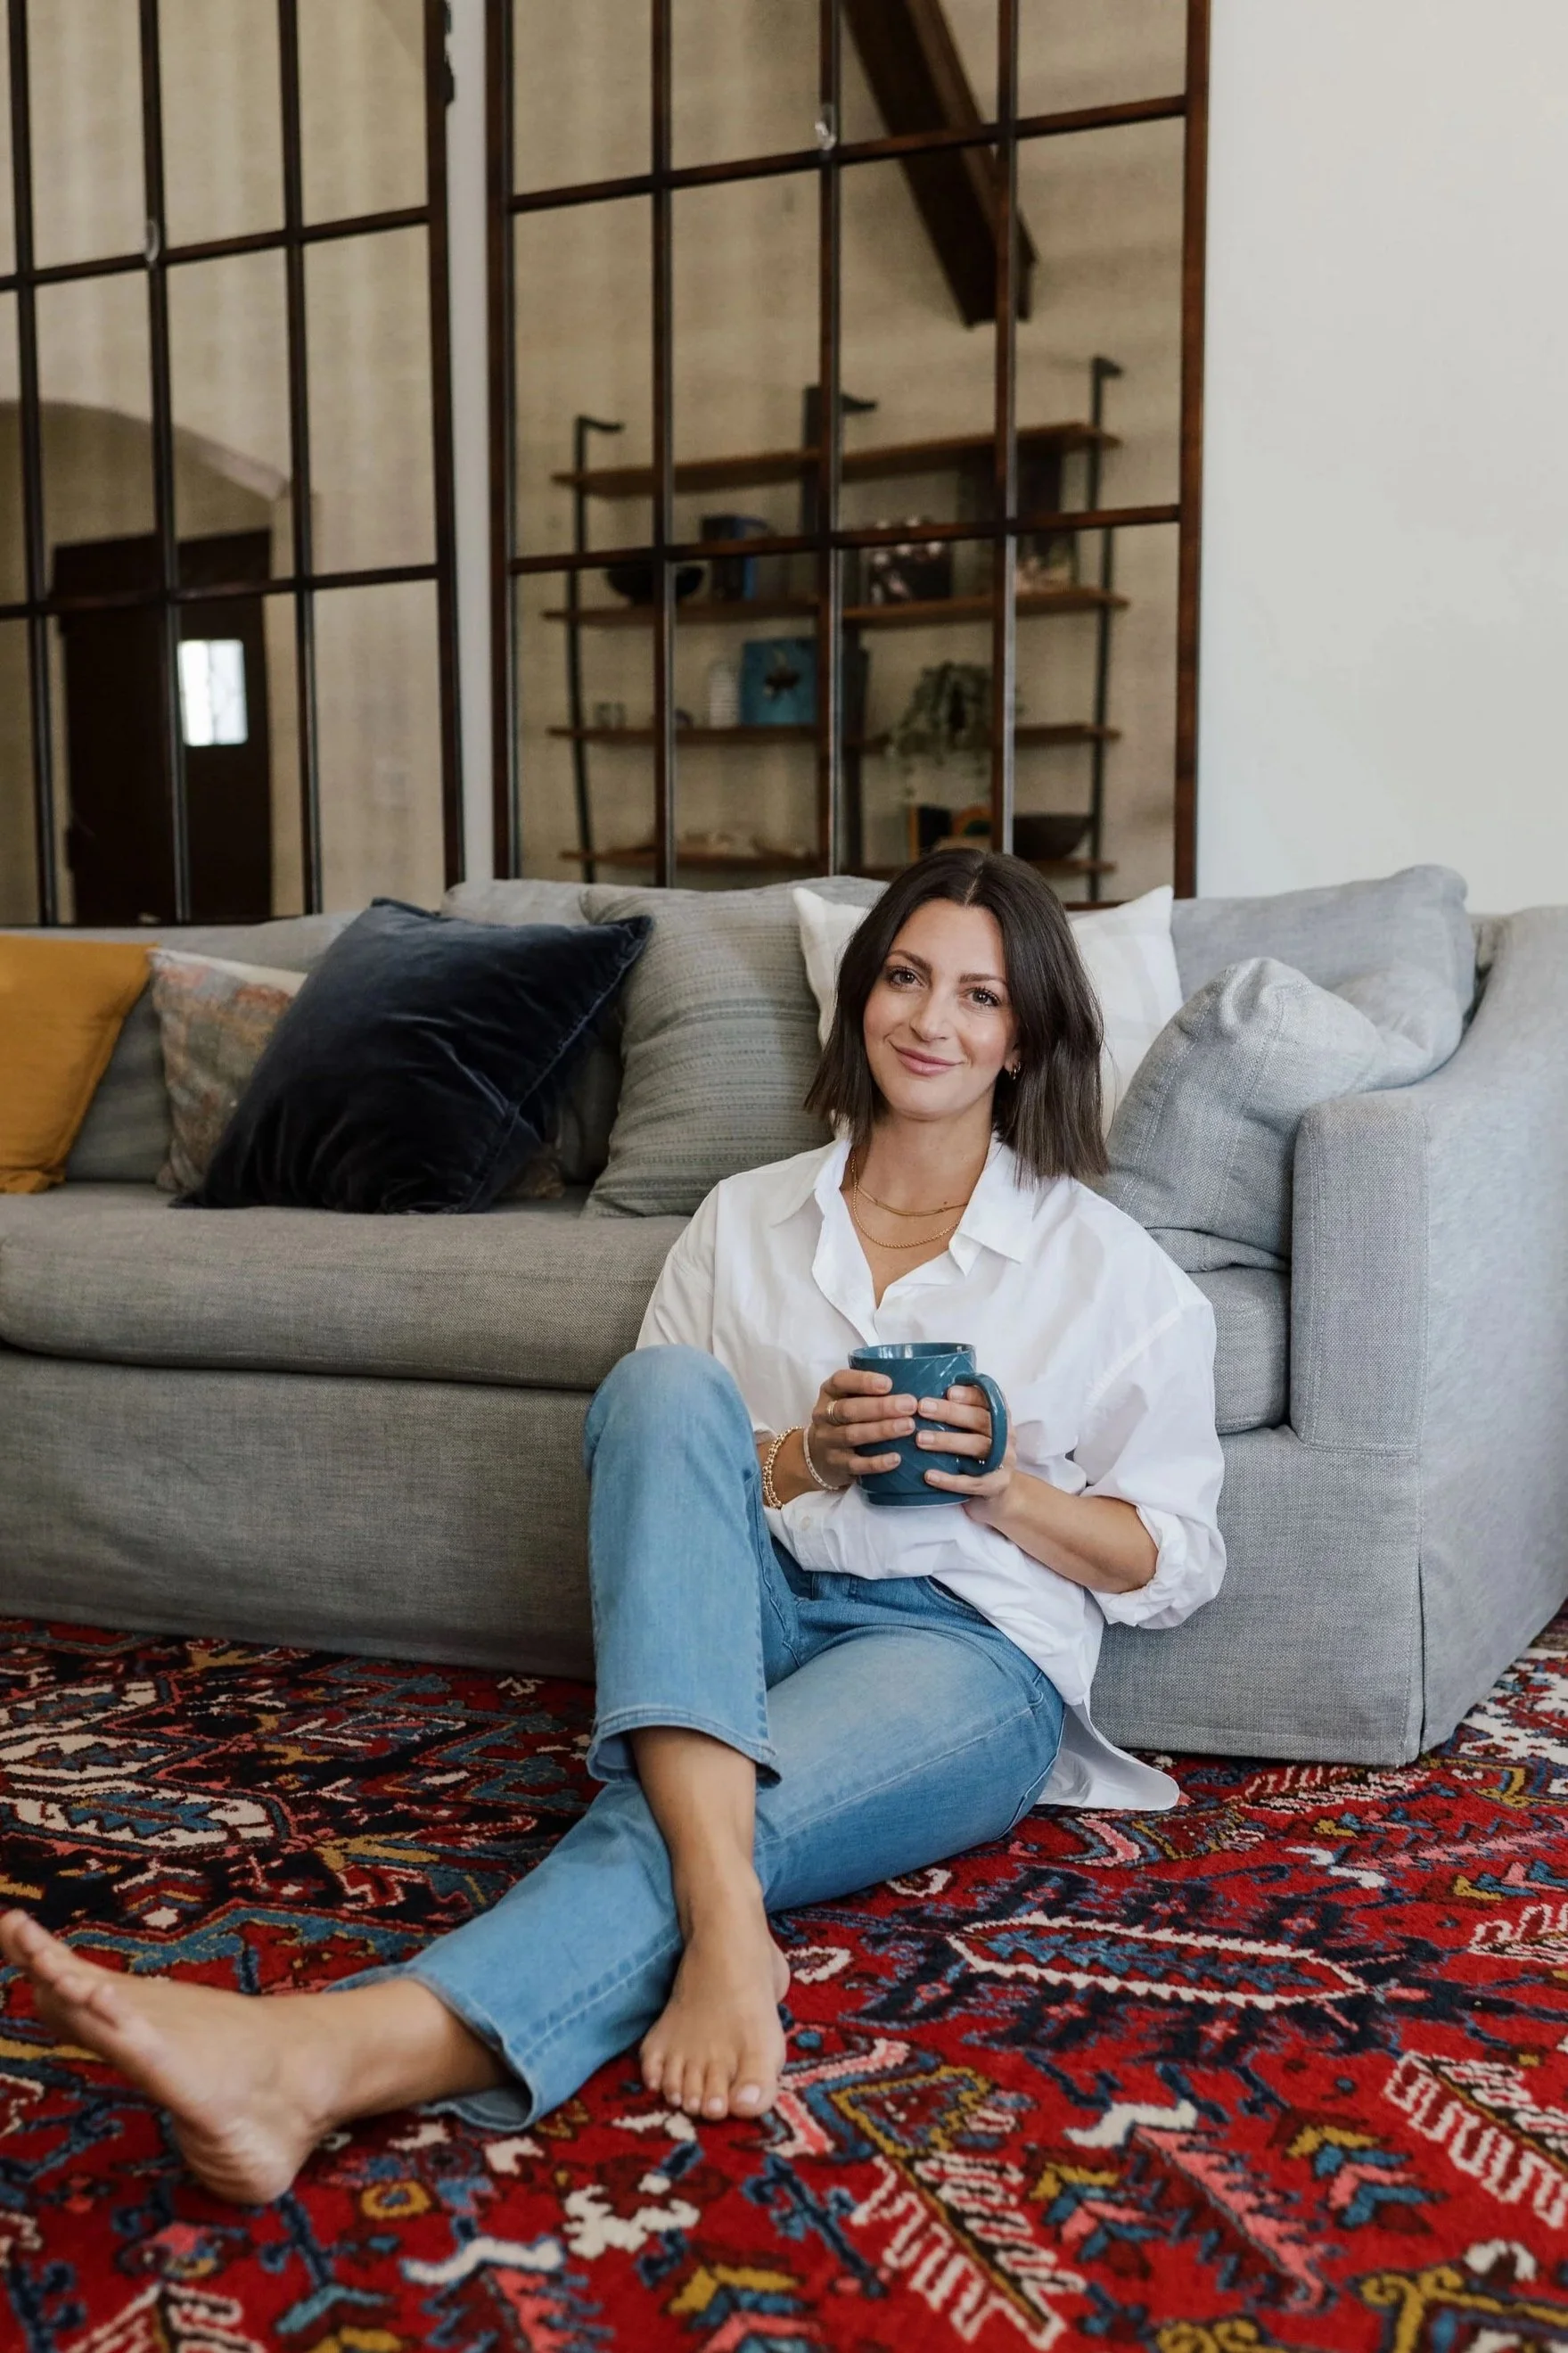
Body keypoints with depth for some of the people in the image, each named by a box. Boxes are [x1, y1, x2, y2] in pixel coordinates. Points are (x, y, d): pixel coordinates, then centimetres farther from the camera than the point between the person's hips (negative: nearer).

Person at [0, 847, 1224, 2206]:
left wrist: (1003, 1484, -8)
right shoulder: (746, 1219, 17)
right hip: (743, 1622, 2)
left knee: (672, 1816, -34)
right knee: (665, 1382, -30)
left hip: (967, 1648, -2)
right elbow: (655, 1462, 12)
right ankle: (722, 1926, -46)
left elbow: (1171, 1562, 10)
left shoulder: (1103, 1261, 10)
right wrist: (800, 1458, -7)